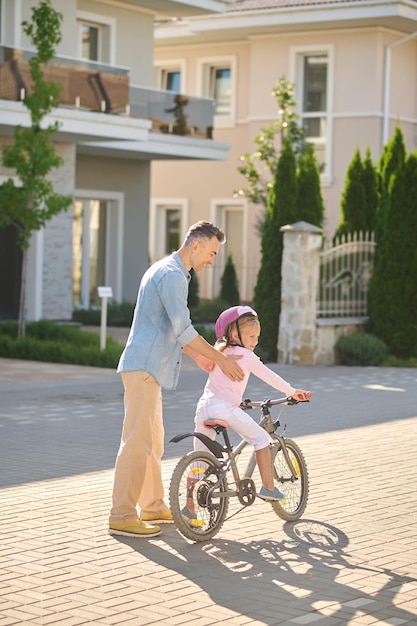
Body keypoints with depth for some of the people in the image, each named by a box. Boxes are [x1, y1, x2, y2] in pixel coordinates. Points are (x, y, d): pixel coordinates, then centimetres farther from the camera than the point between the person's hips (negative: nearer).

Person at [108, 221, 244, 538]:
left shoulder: (167, 271, 19)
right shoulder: (172, 275, -15)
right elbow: (183, 330, -19)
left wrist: (198, 355, 22)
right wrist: (220, 358, -12)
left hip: (150, 368, 11)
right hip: (144, 368, -11)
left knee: (153, 441, 16)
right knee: (138, 441, -10)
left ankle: (153, 506, 25)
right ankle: (122, 516, -9)